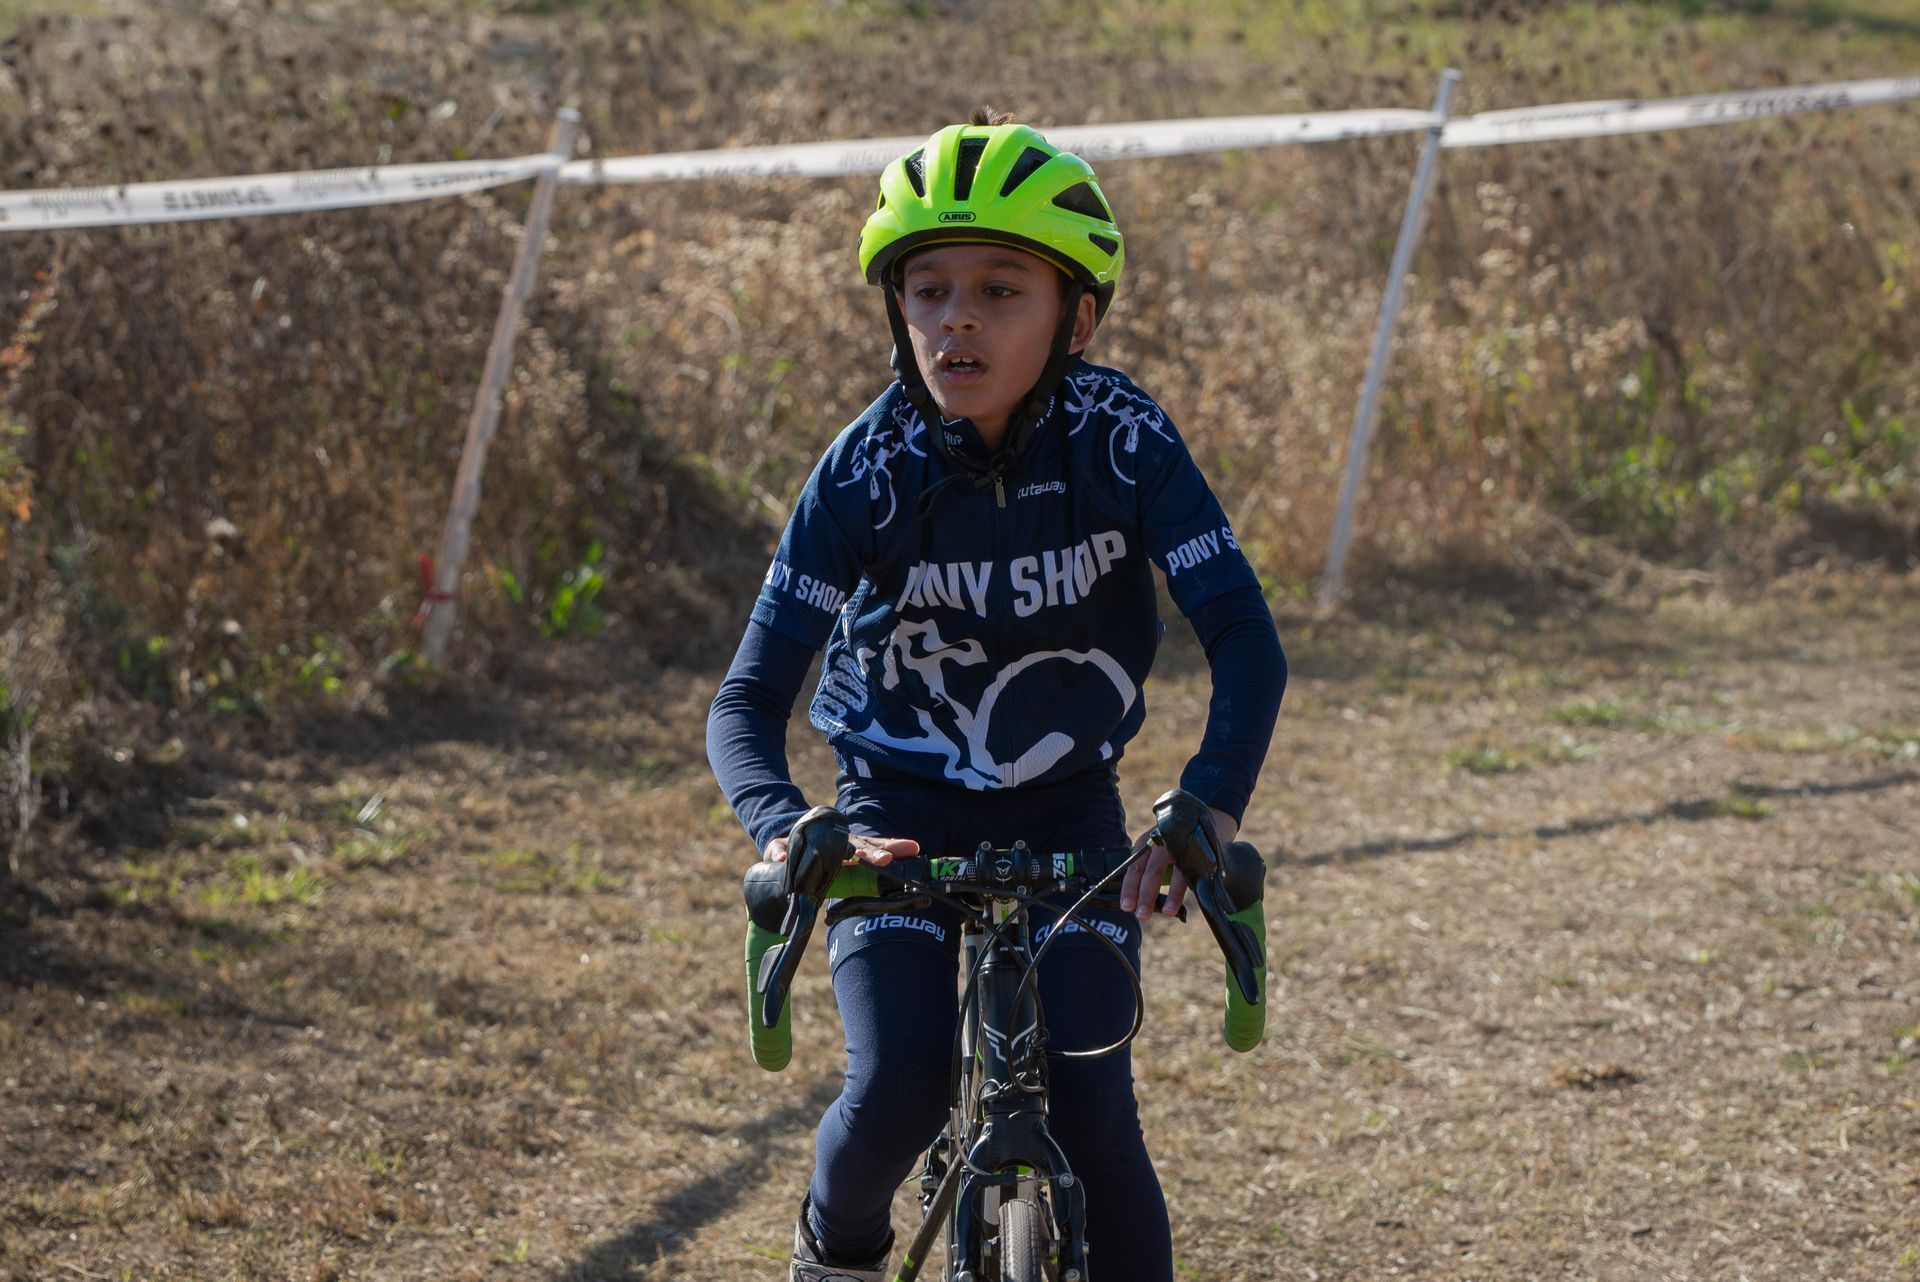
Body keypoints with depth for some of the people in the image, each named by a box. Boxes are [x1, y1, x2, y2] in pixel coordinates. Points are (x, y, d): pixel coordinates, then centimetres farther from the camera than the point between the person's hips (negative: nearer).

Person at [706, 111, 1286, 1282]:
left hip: (1068, 815, 1)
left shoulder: (1124, 442, -19)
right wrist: (783, 830, -42)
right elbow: (750, 700, -21)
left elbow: (1244, 637, -23)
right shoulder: (866, 474, -20)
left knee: (1090, 1109, -12)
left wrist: (1210, 807, -40)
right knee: (899, 1088, -18)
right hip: (903, 819, -1)